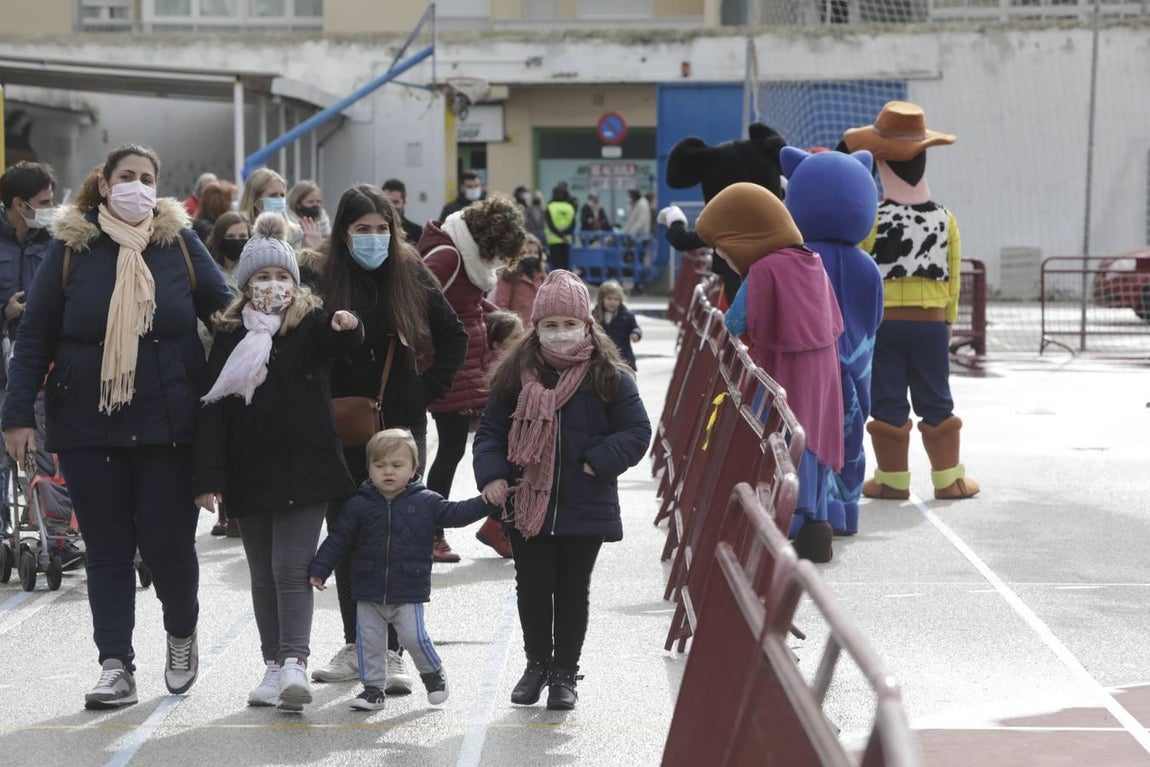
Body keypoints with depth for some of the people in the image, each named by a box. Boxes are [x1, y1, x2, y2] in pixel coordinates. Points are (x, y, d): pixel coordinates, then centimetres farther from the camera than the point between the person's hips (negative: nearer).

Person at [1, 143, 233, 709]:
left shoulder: (180, 243, 2)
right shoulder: (71, 246, 0)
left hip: (167, 425, 0)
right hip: (89, 427, 0)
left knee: (168, 541, 2)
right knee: (106, 547, 4)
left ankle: (182, 635, 30)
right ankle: (116, 666, 10)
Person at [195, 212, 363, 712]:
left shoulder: (310, 324, -1)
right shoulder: (230, 334, 5)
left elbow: (340, 343, -23)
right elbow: (213, 408, 2)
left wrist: (347, 328, -48)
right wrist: (208, 477, -3)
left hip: (305, 470, -4)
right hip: (250, 475, 4)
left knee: (292, 569, -9)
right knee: (263, 575, 10)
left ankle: (294, 663, -13)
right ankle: (274, 666, 18)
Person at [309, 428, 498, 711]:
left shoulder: (426, 502, -1)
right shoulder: (358, 505, -1)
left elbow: (456, 514, 1)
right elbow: (338, 540, 3)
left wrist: (486, 501, -11)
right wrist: (319, 569, -3)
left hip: (409, 593, -2)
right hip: (369, 594, 2)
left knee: (415, 637, -7)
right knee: (369, 642, 6)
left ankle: (433, 672, 19)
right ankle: (374, 687, 20)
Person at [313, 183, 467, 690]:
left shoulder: (410, 274, 0)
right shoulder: (322, 277, -3)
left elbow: (454, 338, 9)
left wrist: (429, 390, -1)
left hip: (401, 424, -1)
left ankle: (391, 653, -2)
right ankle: (355, 646, 20)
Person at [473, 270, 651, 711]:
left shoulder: (609, 377, -6)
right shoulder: (516, 376, 1)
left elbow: (637, 432, -4)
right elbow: (491, 430, 6)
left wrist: (599, 462, -16)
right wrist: (492, 474, -9)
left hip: (585, 509, -2)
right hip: (527, 505, 2)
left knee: (572, 591, 9)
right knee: (532, 587, 11)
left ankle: (565, 673, 21)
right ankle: (537, 662, 29)